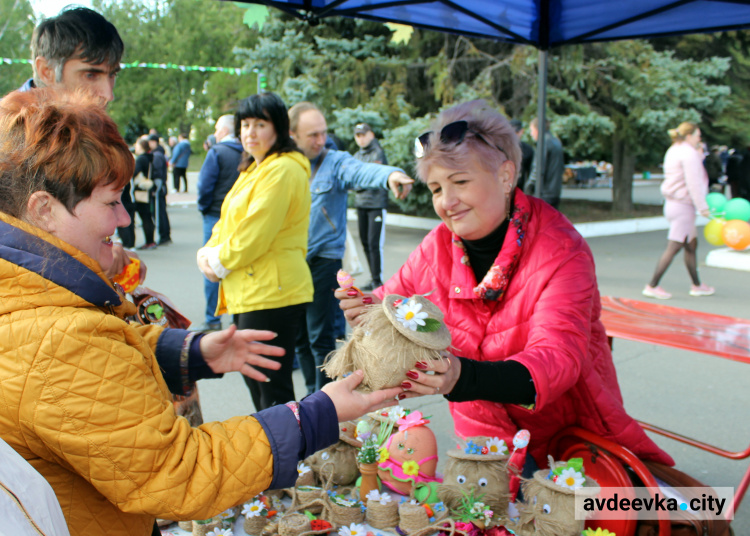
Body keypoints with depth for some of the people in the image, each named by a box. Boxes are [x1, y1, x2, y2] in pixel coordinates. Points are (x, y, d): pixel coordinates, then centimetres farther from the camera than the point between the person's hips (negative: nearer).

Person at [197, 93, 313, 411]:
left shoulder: (283, 170, -15)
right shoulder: (253, 169, 18)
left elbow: (256, 233, -20)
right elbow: (228, 222, 19)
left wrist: (219, 262, -7)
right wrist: (208, 253, 1)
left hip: (272, 292, -11)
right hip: (248, 291, 11)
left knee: (272, 388, -3)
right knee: (253, 377, 21)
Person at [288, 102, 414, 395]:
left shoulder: (336, 162, -7)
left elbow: (362, 171, -29)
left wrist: (390, 174, -50)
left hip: (323, 259, -5)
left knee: (320, 337, -3)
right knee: (298, 335, 15)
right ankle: (312, 393, 32)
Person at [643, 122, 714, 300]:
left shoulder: (673, 151, 16)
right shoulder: (689, 153, -14)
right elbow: (693, 183, -19)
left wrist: (699, 157, 18)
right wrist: (703, 207, -17)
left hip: (672, 203, 10)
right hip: (683, 205, -10)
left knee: (692, 244, 17)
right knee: (673, 247, -7)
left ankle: (697, 285, 25)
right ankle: (652, 286, -6)